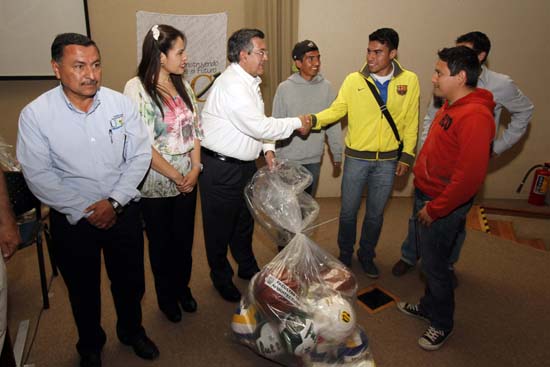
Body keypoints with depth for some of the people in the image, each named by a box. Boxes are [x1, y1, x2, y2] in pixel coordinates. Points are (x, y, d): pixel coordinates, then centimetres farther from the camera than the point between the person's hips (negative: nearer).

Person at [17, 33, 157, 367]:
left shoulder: (121, 104, -8)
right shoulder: (35, 115, -12)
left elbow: (141, 155, -6)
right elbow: (39, 176, -11)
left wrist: (114, 201, -14)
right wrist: (85, 211, -15)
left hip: (123, 211, 2)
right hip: (72, 220, -1)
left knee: (130, 282, 19)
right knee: (83, 290, 19)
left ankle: (132, 331, 48)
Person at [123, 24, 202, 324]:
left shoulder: (182, 85, 5)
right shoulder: (137, 88, -14)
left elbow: (195, 129, 7)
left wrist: (195, 168, -5)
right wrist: (176, 176, -13)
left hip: (187, 179, 5)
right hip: (155, 182, -5)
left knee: (184, 238, 17)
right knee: (161, 242, 13)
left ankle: (183, 287, 41)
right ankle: (166, 296, 36)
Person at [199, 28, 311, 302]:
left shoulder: (249, 82, 10)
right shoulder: (231, 85, -22)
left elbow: (257, 123, 16)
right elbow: (259, 126, -26)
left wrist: (268, 148, 2)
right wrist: (297, 123, -15)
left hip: (245, 164, 10)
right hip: (220, 169, -10)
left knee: (244, 220, 23)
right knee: (220, 227, 9)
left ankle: (247, 268, 44)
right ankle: (221, 277, 30)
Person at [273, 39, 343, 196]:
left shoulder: (326, 87, -3)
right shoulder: (285, 88, -8)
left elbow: (333, 123, 1)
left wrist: (337, 155, 4)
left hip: (314, 159, 2)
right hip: (288, 159, -2)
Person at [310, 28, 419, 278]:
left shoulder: (409, 81, -4)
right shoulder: (354, 80, -7)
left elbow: (411, 123, 0)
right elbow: (336, 110, -7)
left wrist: (407, 156, -1)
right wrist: (312, 120, -25)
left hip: (388, 160, 1)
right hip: (356, 158, 0)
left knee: (375, 213, 14)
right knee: (348, 210, 10)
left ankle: (366, 255, 37)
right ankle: (345, 254, 34)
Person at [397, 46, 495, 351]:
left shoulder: (475, 116, -24)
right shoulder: (451, 106, 7)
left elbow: (470, 176, -28)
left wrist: (435, 209, -20)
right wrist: (423, 197, 13)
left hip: (443, 206, -9)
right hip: (426, 195, 9)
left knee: (434, 264, 7)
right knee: (429, 258, 22)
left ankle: (442, 324, 30)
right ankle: (429, 306, 44)